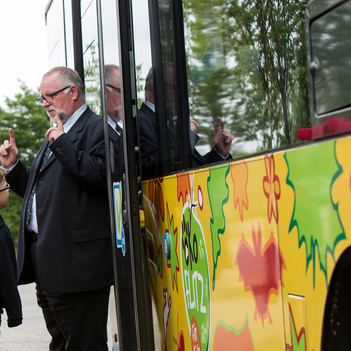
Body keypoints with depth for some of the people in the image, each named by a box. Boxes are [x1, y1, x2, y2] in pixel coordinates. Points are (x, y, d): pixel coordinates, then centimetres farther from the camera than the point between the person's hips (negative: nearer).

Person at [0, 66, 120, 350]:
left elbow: (102, 178, -23)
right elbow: (37, 191, 29)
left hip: (76, 261, -10)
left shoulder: (98, 129, -6)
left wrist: (62, 143, -19)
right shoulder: (55, 134, 25)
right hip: (48, 263, 10)